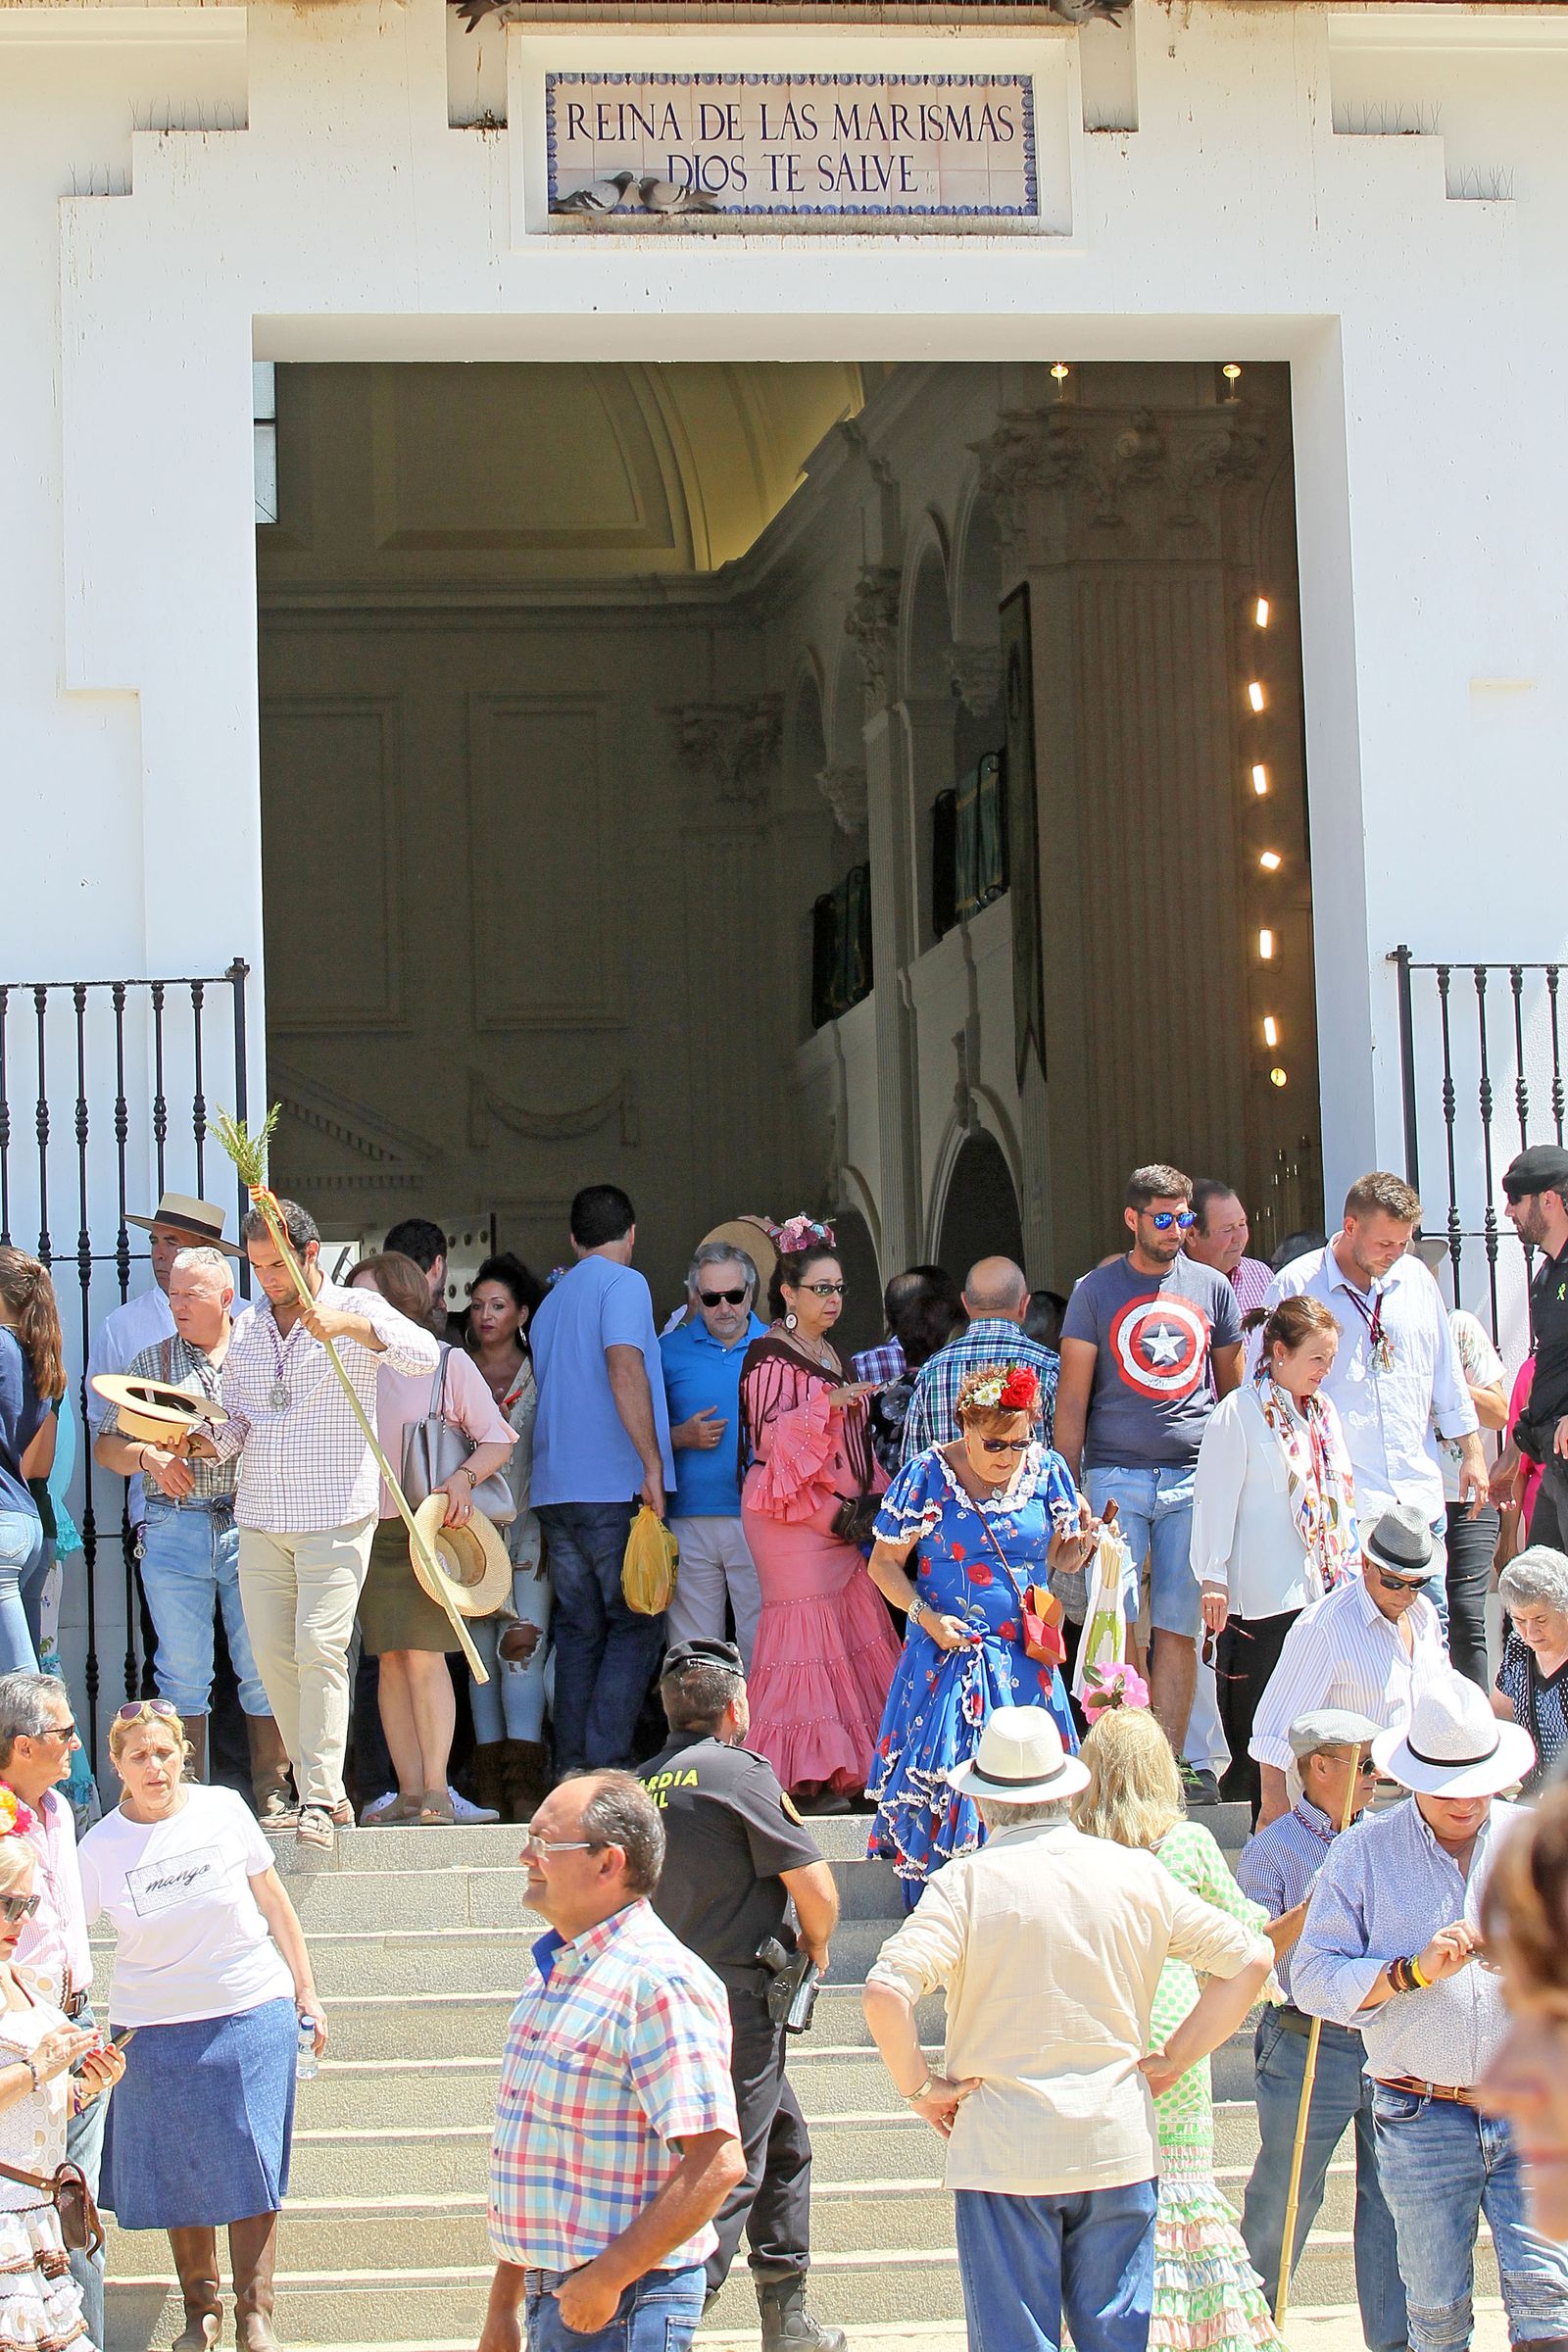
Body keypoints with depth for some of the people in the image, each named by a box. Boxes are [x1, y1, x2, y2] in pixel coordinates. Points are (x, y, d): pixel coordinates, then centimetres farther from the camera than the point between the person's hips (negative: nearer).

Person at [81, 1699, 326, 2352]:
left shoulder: (223, 1810, -4)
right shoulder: (101, 1848, -6)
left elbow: (274, 1903, 5)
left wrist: (305, 1991, 7)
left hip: (254, 2016, 0)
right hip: (157, 2030, 0)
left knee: (251, 2173, -1)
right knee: (181, 2176, 6)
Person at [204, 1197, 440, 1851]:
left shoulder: (356, 1311, 0)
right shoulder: (247, 1329, 15)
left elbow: (423, 1354, -17)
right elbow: (236, 1423, 18)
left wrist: (348, 1325, -30)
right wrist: (200, 1439, -4)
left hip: (337, 1514, -5)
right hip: (259, 1518, 5)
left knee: (320, 1645, -15)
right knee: (272, 1655, 2)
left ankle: (320, 1799, -14)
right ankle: (324, 1794, 11)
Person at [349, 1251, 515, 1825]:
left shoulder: (446, 1362, 0)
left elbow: (498, 1439, 1)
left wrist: (463, 1479, -16)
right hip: (371, 1530, 4)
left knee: (425, 1656, -10)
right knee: (390, 1660, 2)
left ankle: (436, 1791, -7)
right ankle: (408, 1792, 3)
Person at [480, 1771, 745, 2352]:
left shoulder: (657, 1981, -16)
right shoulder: (551, 1974, 13)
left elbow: (717, 2163, -22)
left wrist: (608, 2279, -21)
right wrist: (503, 2305, 17)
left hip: (623, 2305, -9)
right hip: (550, 2296, 9)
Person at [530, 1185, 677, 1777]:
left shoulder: (552, 1301, 19)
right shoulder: (623, 1284, -4)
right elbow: (624, 1367, -20)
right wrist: (652, 1465, -20)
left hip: (555, 1488, 7)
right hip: (614, 1485, -7)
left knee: (579, 1629, 10)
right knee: (635, 1627, -2)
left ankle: (571, 1767, 6)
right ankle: (606, 1767, -10)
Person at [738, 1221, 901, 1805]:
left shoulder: (826, 1354, 18)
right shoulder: (769, 1356, -7)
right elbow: (773, 1438, -16)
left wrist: (869, 1502, 14)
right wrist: (825, 1405, -28)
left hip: (839, 1515, 9)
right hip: (794, 1514, -9)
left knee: (850, 1635, 5)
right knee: (807, 1628, -11)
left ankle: (841, 1771, 8)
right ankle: (805, 1778, -10)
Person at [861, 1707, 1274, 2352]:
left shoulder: (966, 1882, -9)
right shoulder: (1136, 1874, 2)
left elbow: (885, 1992, -21)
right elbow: (1250, 1959, 5)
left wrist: (918, 2089, -7)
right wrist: (1171, 2061, 8)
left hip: (1003, 2151, -3)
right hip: (1118, 2147, 3)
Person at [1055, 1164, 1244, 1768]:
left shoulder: (1212, 1287, 12)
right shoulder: (1096, 1291, 5)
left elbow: (1234, 1388, 18)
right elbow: (1072, 1398, 4)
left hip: (1193, 1478, 2)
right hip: (1115, 1477, -2)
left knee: (1178, 1628, -1)